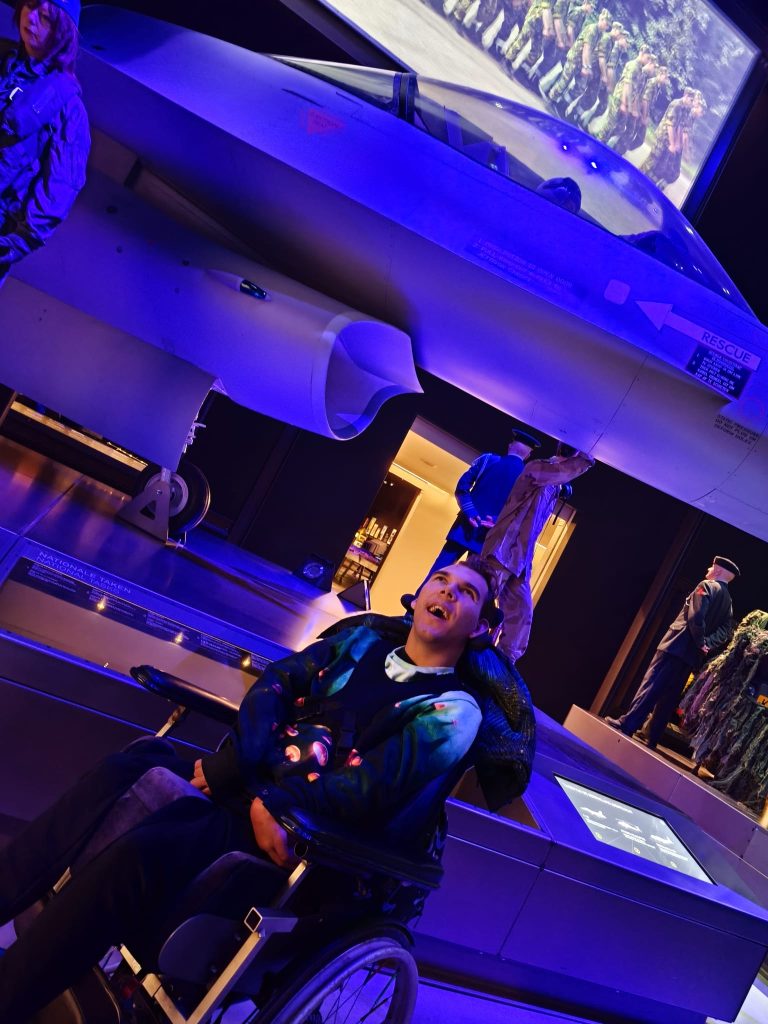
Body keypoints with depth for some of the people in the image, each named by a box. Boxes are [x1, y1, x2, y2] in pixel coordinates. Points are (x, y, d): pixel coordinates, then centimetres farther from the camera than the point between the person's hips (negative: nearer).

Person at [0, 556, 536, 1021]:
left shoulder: (456, 710, -5)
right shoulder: (365, 640, 14)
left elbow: (375, 788, -16)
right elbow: (277, 682, 4)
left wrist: (274, 805, -20)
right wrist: (232, 763, -13)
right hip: (250, 781, 6)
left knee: (143, 852, -27)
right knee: (129, 769, -17)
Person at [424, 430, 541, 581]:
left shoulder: (488, 459, 4)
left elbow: (462, 487, -5)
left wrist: (470, 512, -9)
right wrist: (498, 521, -9)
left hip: (466, 526, 0)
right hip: (490, 538, 1)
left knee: (440, 569, 4)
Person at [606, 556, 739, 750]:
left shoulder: (707, 586, -4)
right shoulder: (727, 601, 19)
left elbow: (695, 616, -18)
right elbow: (723, 632, 8)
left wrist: (700, 641, -7)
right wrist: (707, 645, -3)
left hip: (677, 645, -7)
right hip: (691, 654, 7)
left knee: (651, 684, -9)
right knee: (670, 696, 8)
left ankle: (627, 725, -12)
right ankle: (652, 739, 9)